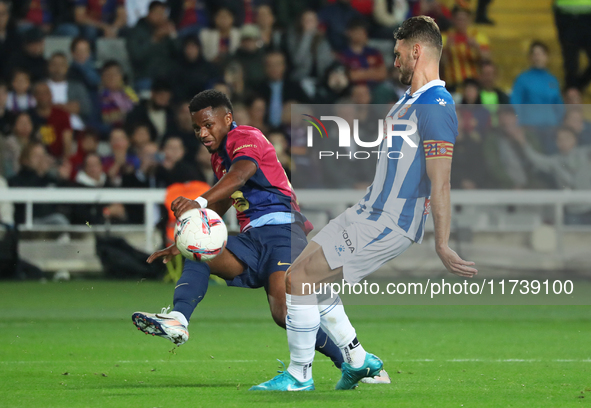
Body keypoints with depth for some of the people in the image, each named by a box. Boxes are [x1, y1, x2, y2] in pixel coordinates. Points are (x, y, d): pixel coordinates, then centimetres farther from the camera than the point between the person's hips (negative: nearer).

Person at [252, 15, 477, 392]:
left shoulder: (434, 108, -20)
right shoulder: (411, 100, 13)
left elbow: (441, 182, -25)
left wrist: (442, 247, -27)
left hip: (388, 227, -10)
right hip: (368, 211, 10)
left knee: (298, 279, -12)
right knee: (305, 276, 13)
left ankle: (300, 376, 0)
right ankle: (357, 359, 20)